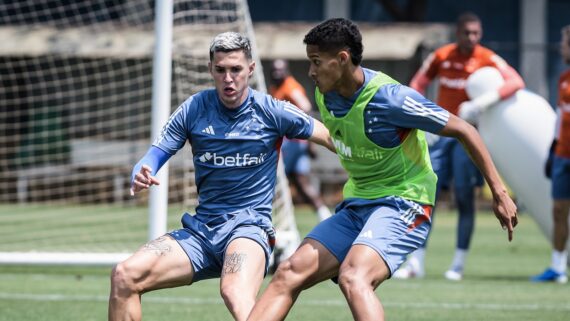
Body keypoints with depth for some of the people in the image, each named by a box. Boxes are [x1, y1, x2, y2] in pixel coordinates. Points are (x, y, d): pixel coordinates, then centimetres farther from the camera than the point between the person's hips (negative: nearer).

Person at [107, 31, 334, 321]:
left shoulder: (271, 112, -3)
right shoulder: (193, 109, 4)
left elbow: (330, 138, 5)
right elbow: (154, 156, 4)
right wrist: (141, 176, -20)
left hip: (249, 227, -4)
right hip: (200, 231, 4)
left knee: (235, 294, -38)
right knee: (125, 276, -15)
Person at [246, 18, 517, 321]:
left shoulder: (390, 98, -20)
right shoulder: (324, 95, 1)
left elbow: (463, 131, -13)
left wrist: (499, 193, -11)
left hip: (402, 204, -8)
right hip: (355, 205, 8)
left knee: (353, 279, -32)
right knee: (289, 273, -8)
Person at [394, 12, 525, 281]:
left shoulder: (488, 60, -9)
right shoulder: (441, 57, 1)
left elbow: (516, 82, -22)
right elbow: (417, 85, 10)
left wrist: (485, 101, -36)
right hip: (440, 133, 3)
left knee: (464, 197, -3)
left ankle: (459, 264, 5)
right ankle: (416, 263, 0)